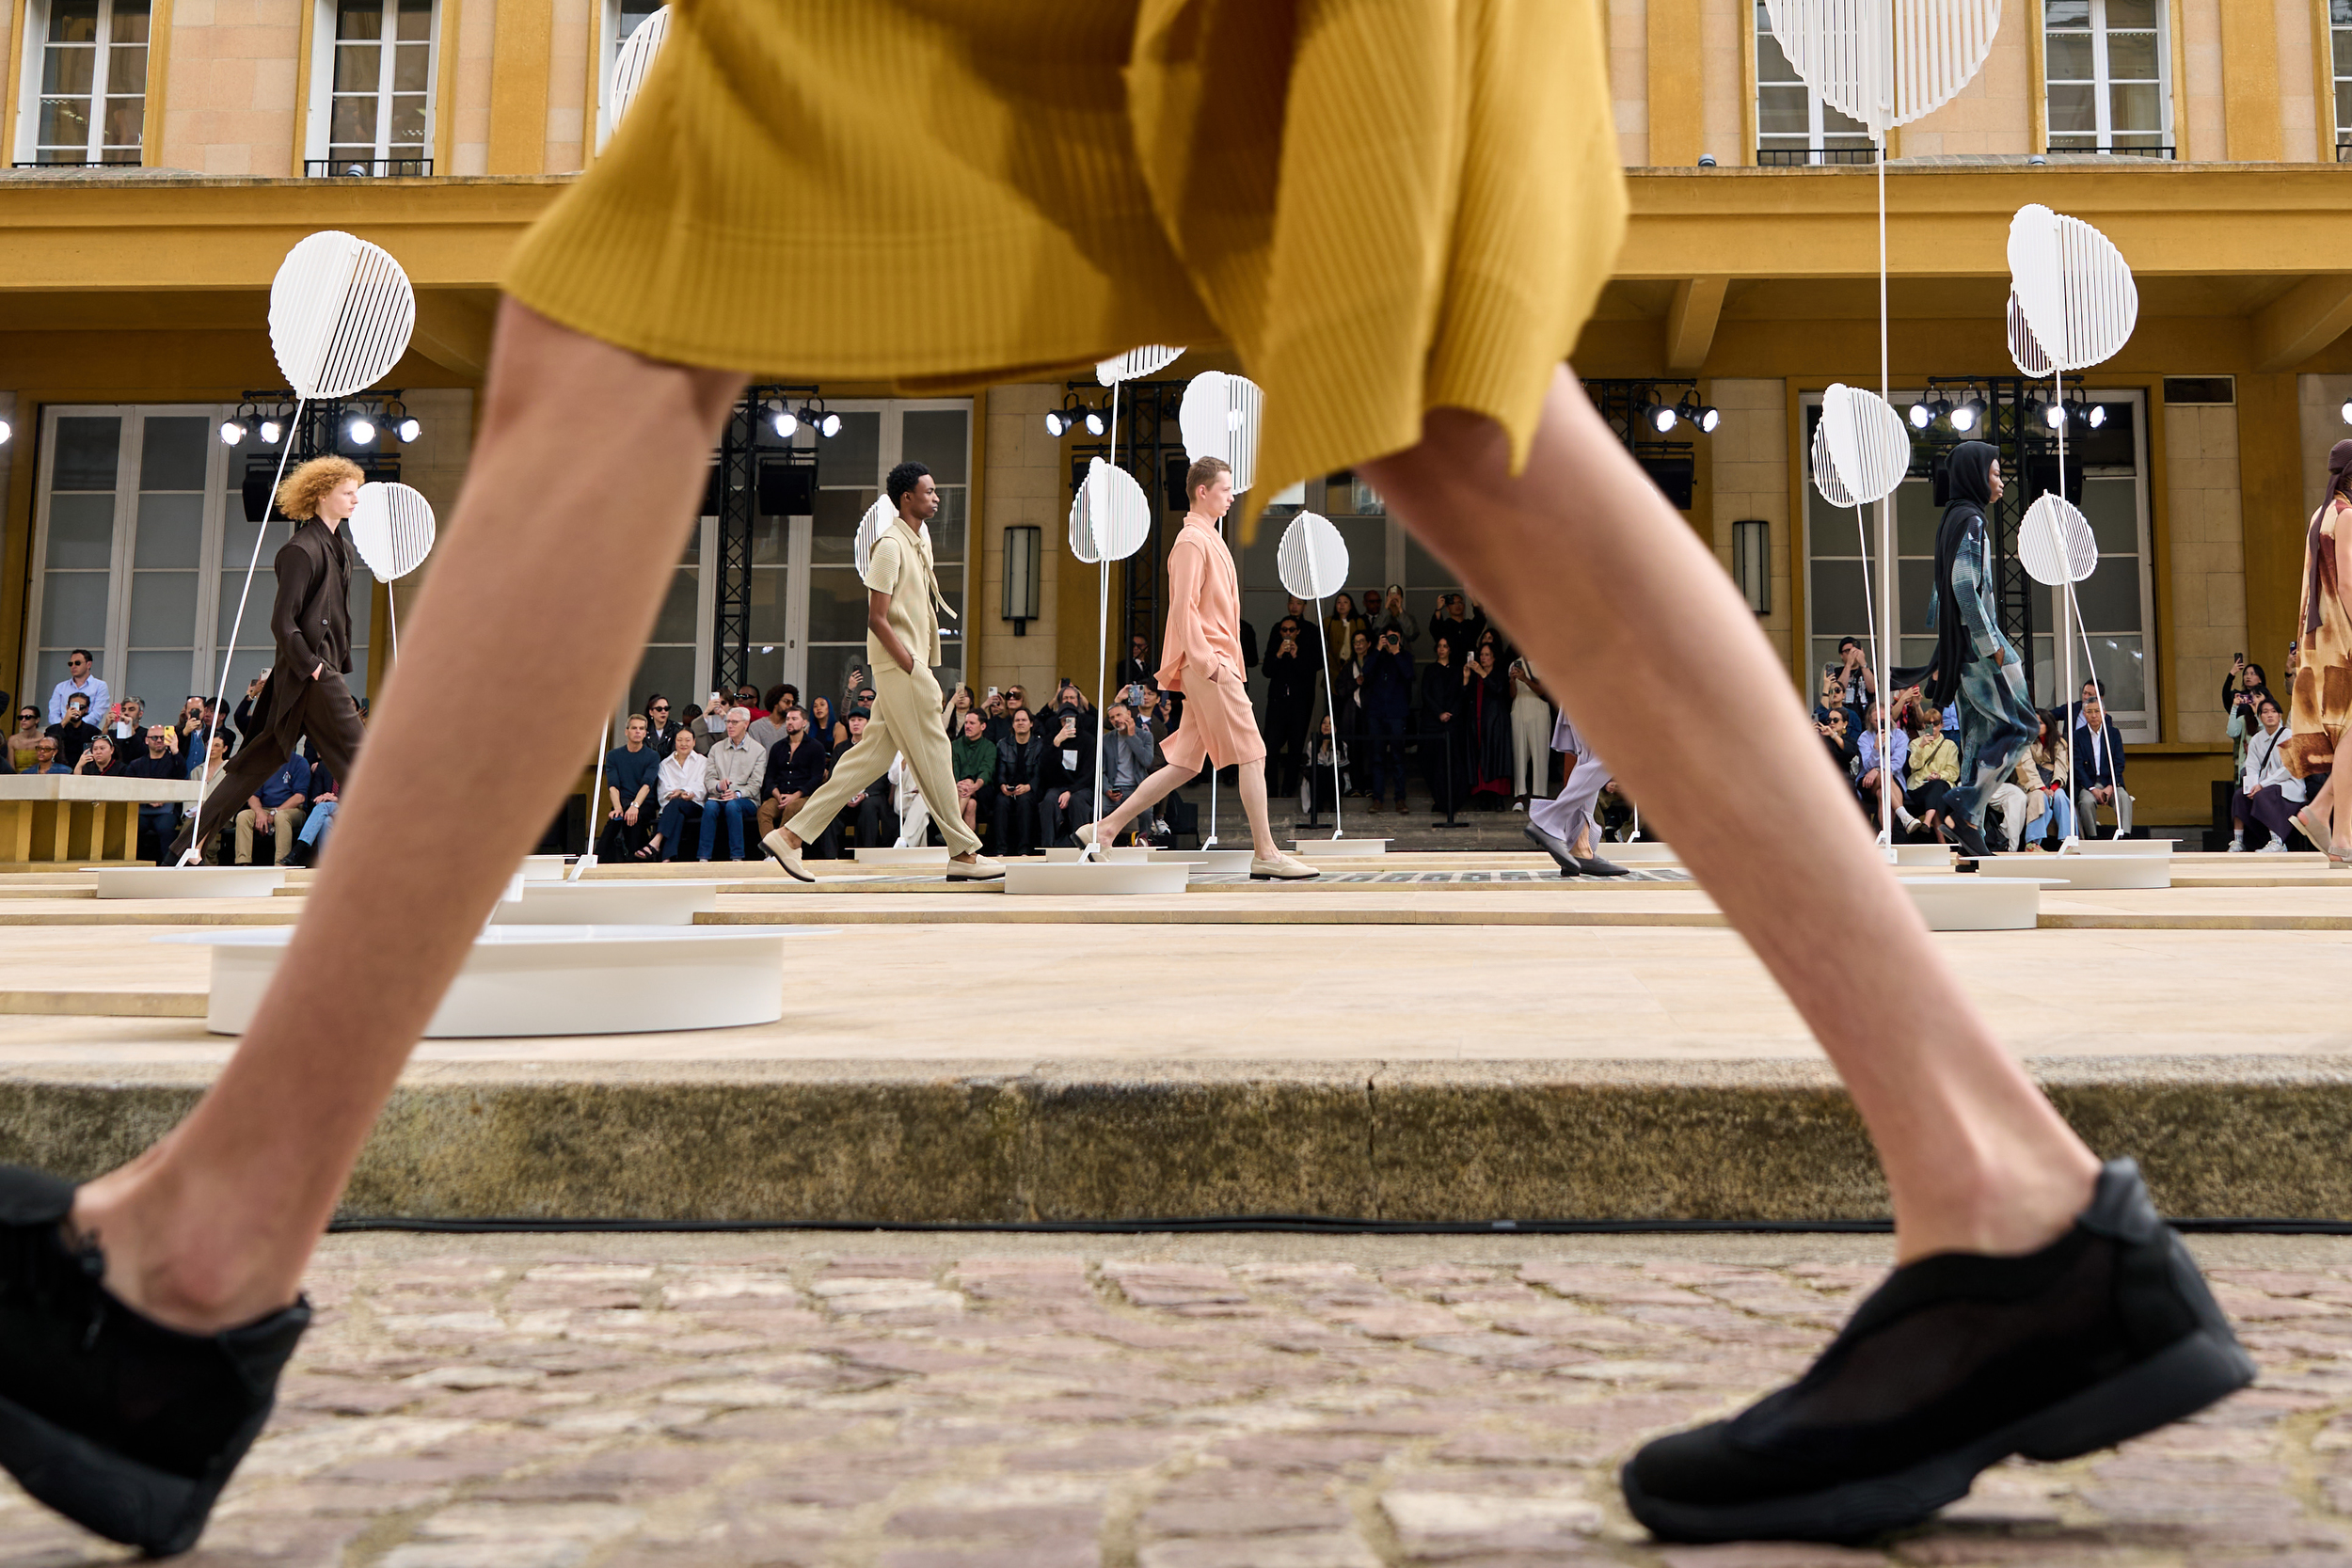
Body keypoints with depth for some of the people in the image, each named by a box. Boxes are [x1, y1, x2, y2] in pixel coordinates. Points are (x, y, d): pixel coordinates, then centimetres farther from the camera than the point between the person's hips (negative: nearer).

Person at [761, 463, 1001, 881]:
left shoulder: (921, 539, 18)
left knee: (871, 755, 8)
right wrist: (913, 668, -17)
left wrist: (928, 675, 17)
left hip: (912, 665, 9)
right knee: (933, 753, -3)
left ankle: (792, 834, 10)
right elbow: (877, 617, -16)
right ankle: (963, 854, 6)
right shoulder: (891, 544, -12)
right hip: (899, 665, -9)